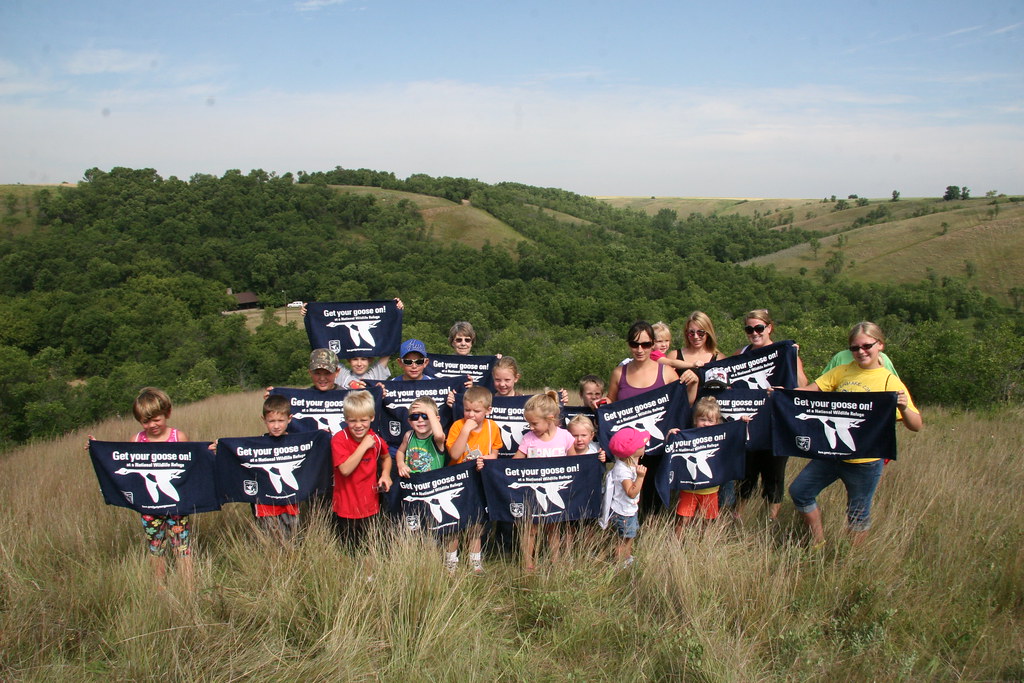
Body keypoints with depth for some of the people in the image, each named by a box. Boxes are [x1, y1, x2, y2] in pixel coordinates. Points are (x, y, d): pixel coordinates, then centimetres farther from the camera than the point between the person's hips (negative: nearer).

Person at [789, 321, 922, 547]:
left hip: (865, 462, -5)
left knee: (858, 515, 10)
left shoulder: (890, 381, -10)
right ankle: (818, 543, 26)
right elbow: (812, 390, 2)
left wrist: (903, 407, -35)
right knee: (799, 491, 8)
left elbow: (916, 426, -14)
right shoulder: (842, 372, 2)